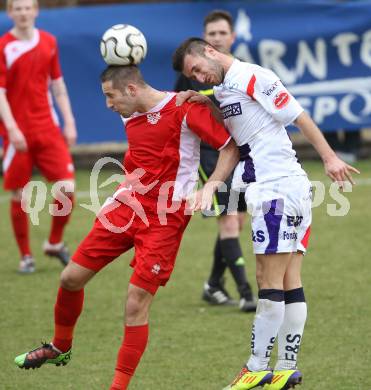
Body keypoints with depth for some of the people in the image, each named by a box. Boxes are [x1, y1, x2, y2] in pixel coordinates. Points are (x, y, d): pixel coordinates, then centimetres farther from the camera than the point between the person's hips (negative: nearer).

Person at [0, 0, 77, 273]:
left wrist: (69, 121, 9)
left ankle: (55, 243, 15)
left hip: (48, 129, 3)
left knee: (67, 188, -7)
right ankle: (26, 256, 15)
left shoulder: (49, 42, 7)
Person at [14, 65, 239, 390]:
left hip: (164, 219, -7)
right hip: (126, 205, 7)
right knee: (71, 277, 7)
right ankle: (60, 348, 32)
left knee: (138, 302, -12)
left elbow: (232, 146, -14)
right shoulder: (130, 116, 7)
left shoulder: (185, 109, -15)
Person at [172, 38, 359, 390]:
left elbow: (298, 116, -11)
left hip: (277, 187, -9)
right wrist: (208, 104, -7)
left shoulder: (252, 77, -9)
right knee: (290, 284, 8)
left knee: (270, 282, -5)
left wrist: (329, 157, -12)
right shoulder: (223, 89, 17)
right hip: (293, 188, 9)